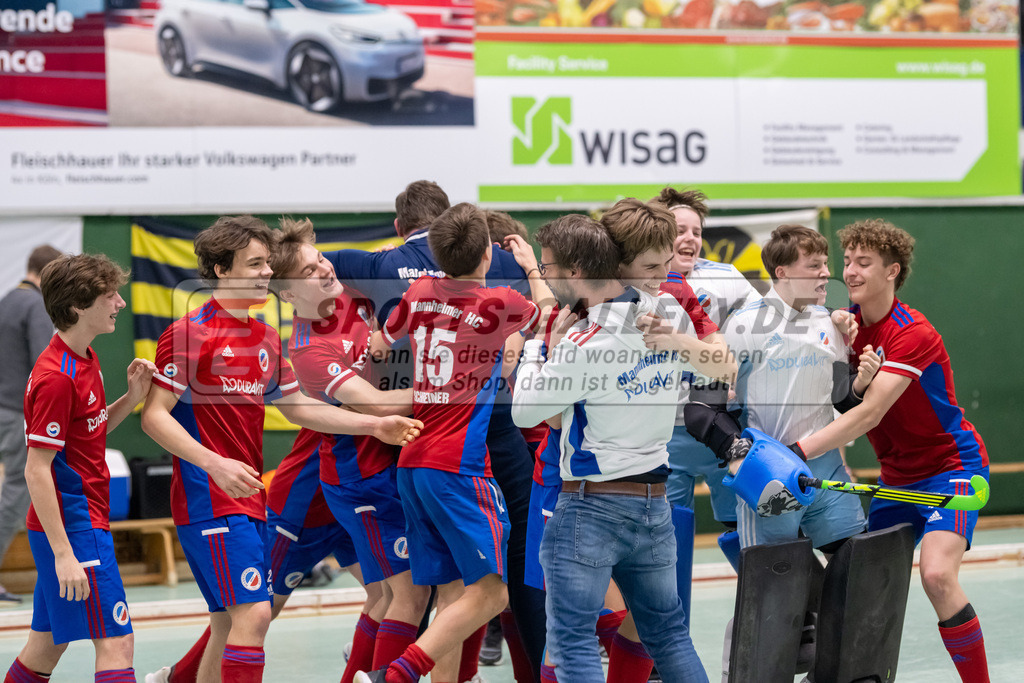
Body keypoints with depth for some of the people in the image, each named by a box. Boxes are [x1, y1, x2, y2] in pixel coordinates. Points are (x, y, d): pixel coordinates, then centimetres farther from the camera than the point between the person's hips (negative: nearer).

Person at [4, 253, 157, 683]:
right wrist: (64, 554, -24)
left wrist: (132, 397, 4)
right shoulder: (58, 377, -19)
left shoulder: (85, 360, 10)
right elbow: (36, 471, -21)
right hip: (74, 528, -10)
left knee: (47, 645, 15)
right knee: (116, 643, -11)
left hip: (84, 521, 10)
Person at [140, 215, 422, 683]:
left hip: (248, 500, 9)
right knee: (252, 613, -17)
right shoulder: (191, 333, -10)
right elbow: (154, 416, -14)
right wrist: (216, 464, -25)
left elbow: (297, 408, 23)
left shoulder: (266, 338, 14)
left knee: (230, 623, 11)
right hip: (209, 499, -9)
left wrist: (375, 425, 15)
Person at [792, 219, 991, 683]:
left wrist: (798, 452, -38)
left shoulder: (911, 334, -22)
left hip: (950, 467, -8)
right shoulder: (849, 325, 1)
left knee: (937, 575, -25)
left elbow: (871, 412, -31)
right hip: (897, 478, 8)